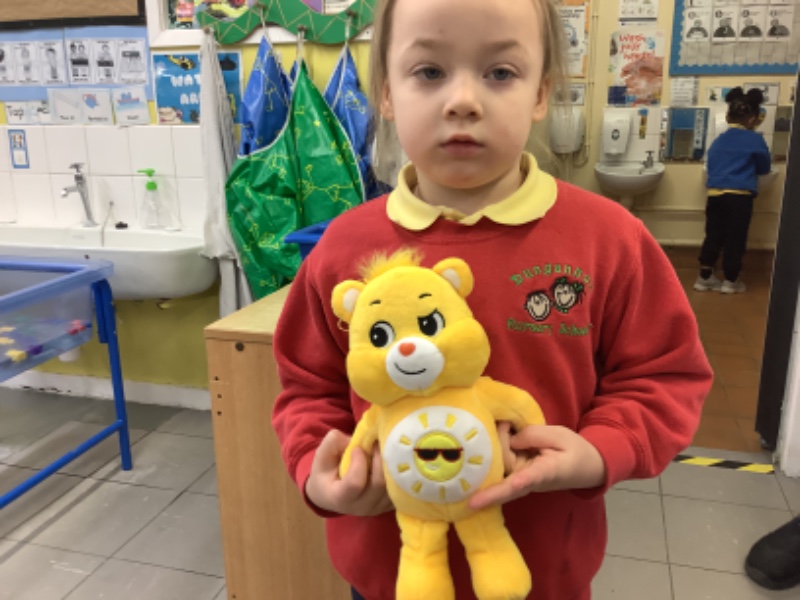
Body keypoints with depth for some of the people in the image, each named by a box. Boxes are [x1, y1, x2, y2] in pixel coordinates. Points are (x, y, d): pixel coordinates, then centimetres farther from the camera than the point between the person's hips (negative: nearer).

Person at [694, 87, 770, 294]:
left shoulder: (718, 141, 14)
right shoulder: (755, 140, 0)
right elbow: (764, 168, 13)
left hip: (715, 194, 5)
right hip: (740, 196, -5)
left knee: (713, 236, 11)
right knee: (735, 238, 5)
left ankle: (704, 277, 15)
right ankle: (731, 281, 14)